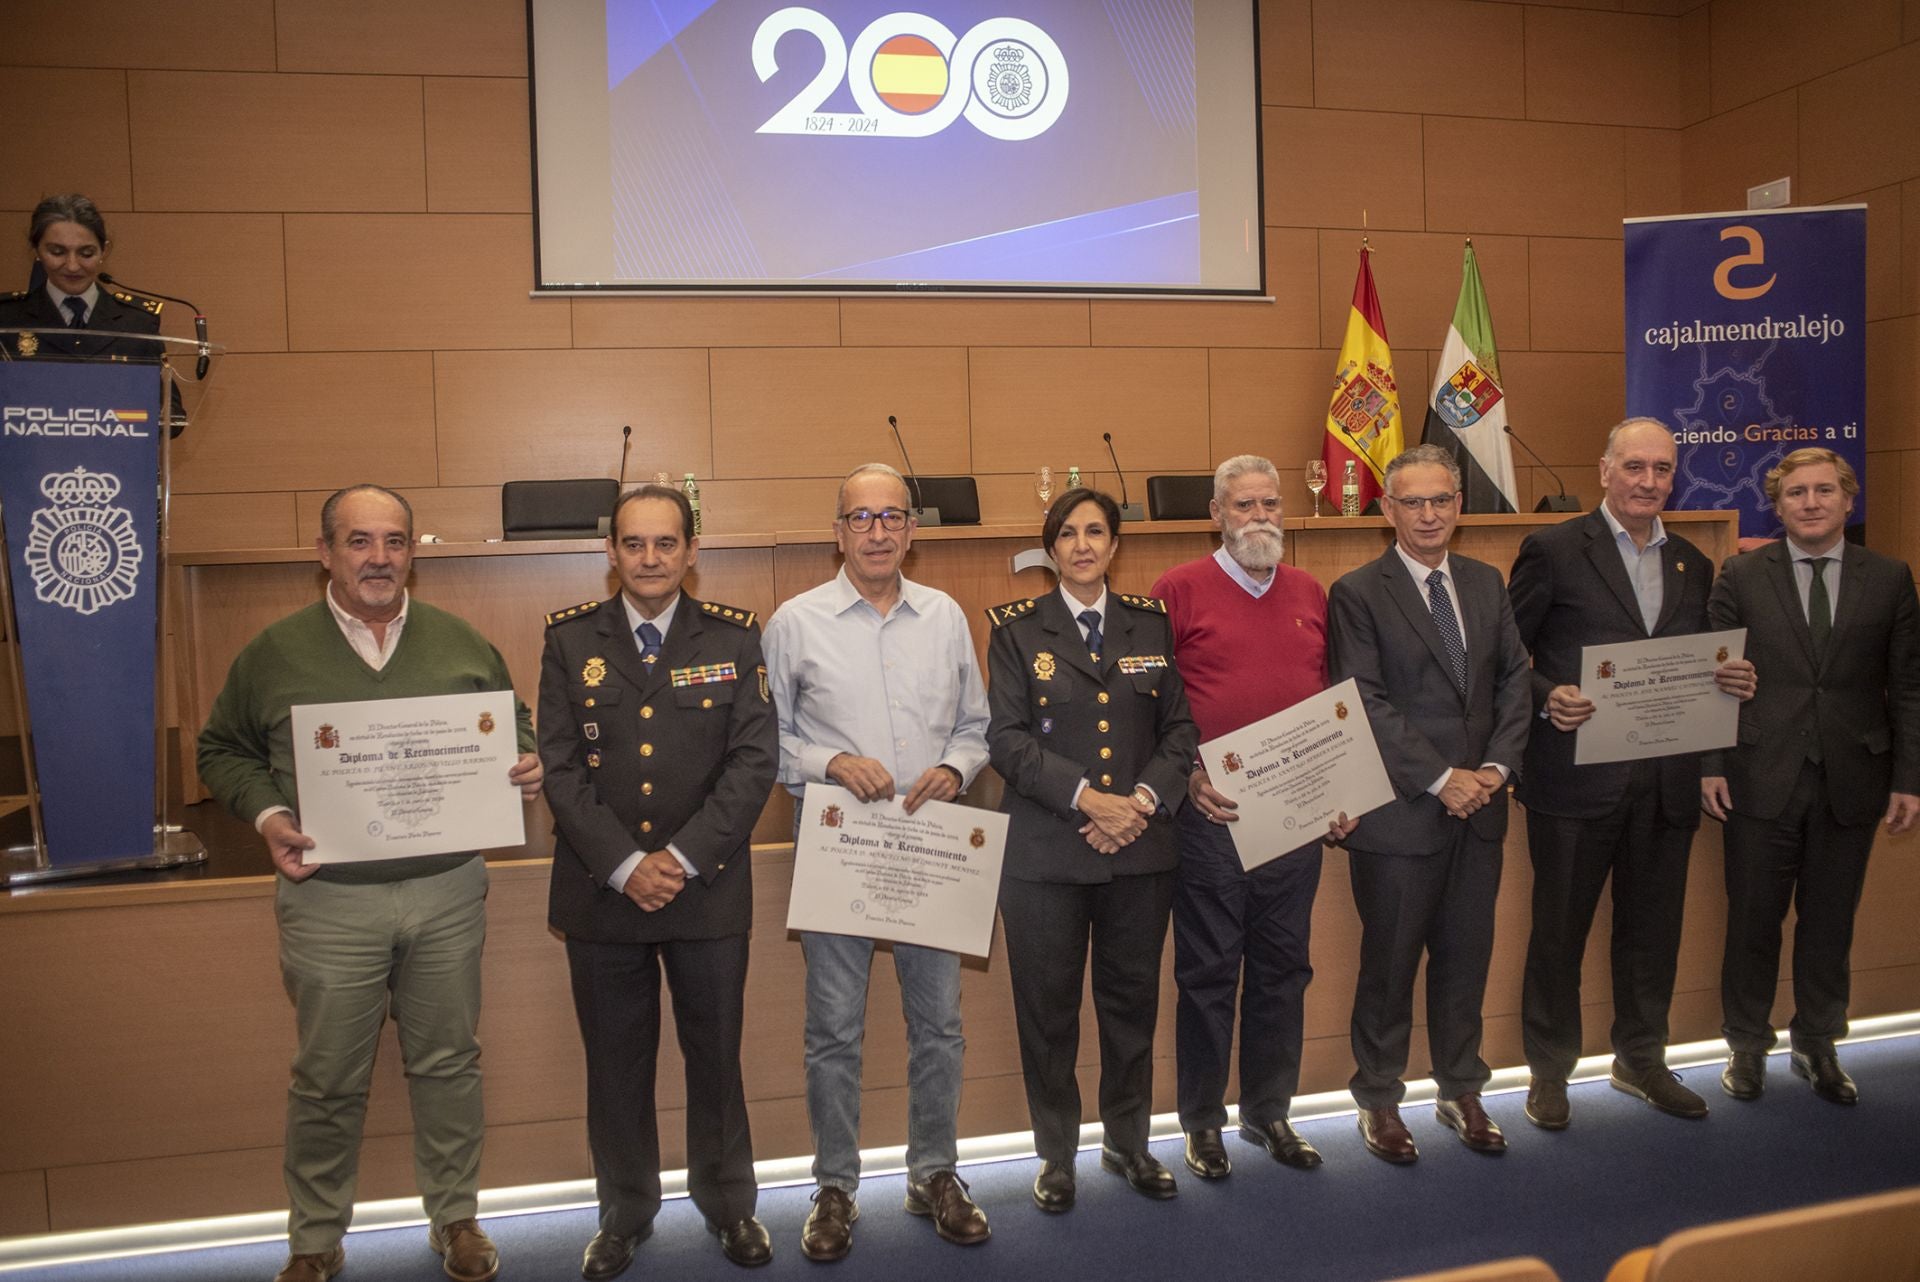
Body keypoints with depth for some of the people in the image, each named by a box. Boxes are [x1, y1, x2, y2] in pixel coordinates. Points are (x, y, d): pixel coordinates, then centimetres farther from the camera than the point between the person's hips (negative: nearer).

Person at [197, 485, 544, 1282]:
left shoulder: (462, 645, 4)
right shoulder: (275, 653, 1)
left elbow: (515, 730, 14)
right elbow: (223, 750, 8)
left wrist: (530, 767, -8)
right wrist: (266, 814, -9)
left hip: (448, 894, 1)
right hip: (330, 900, -1)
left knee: (447, 1064, 13)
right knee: (327, 1081, 11)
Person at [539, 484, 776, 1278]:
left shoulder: (733, 637, -1)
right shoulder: (570, 640, 1)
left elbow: (754, 759, -7)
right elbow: (561, 767, -4)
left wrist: (684, 857, -15)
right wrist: (625, 865, -14)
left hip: (710, 888, 0)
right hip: (599, 891, 1)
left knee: (715, 1054, 12)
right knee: (615, 1063, 12)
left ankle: (728, 1204, 32)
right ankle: (624, 1214, 31)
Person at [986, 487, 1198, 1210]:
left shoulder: (1151, 625, 9)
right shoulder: (1018, 630, 1)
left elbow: (1179, 729, 6)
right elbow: (1007, 738, -7)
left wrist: (1146, 799, -10)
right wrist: (1086, 796, -17)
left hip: (1142, 850, 3)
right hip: (1044, 852, -2)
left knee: (1133, 1001, 12)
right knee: (1048, 1008, 5)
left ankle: (1128, 1141, 31)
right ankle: (1056, 1154, 23)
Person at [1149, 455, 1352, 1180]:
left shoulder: (1312, 596, 12)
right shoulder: (1179, 590, -3)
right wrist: (1186, 775, -16)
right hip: (1212, 813, -4)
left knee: (1283, 970, 13)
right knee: (1208, 974, 5)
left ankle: (1269, 1114, 28)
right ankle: (1202, 1124, 20)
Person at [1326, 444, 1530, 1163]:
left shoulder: (1486, 584, 10)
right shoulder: (1357, 595, -8)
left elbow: (1514, 679, 9)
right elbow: (1367, 705, -14)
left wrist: (1496, 766, -5)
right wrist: (1442, 779, -15)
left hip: (1479, 807, 5)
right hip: (1399, 812, -5)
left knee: (1466, 957, 15)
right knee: (1389, 962, 7)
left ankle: (1461, 1091, 32)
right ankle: (1379, 1099, 23)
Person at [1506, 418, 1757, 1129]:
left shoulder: (1692, 564, 13)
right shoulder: (1554, 550, -5)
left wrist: (1730, 681, -4)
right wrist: (1548, 698, -22)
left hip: (1666, 779, 5)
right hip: (1576, 776, -5)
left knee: (1653, 929, 16)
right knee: (1559, 929, 6)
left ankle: (1641, 1059, 34)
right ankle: (1549, 1071, 22)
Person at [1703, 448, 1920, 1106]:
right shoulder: (1741, 576, 1)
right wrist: (1711, 764, -6)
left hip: (1850, 782, 1)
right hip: (1762, 778, -1)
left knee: (1830, 922, 12)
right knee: (1753, 919, 7)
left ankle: (1817, 1044, 29)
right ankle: (1747, 1045, 23)